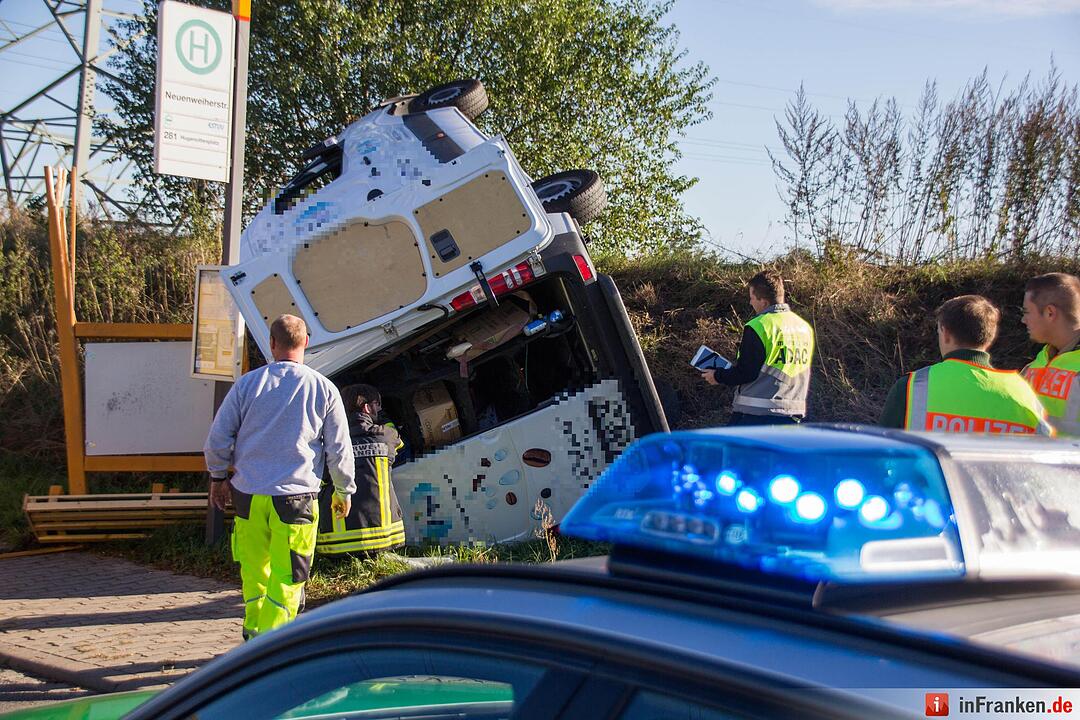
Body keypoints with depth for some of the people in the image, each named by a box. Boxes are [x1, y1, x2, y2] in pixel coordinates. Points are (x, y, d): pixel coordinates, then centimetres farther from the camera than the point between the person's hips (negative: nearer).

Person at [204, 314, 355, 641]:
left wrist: (218, 478, 20)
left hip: (248, 494, 3)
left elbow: (217, 439, 4)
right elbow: (339, 449, 4)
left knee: (254, 569, 17)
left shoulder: (248, 384, 1)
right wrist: (344, 490, 18)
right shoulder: (323, 389, -2)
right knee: (286, 576, 3)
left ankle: (254, 634, 31)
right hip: (296, 496, -2)